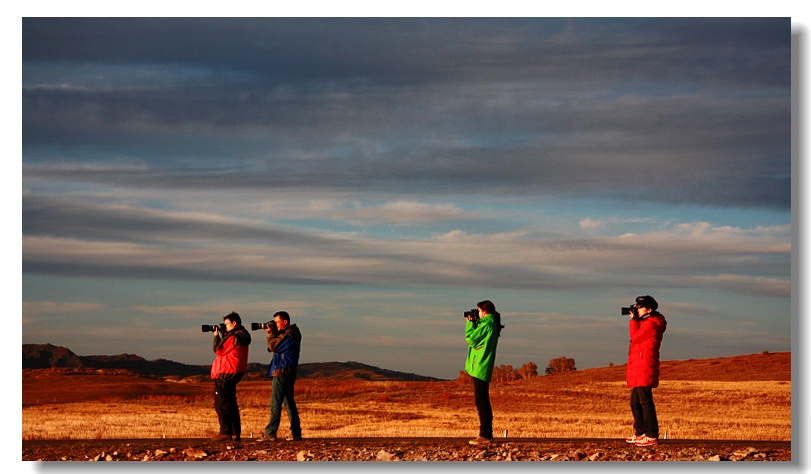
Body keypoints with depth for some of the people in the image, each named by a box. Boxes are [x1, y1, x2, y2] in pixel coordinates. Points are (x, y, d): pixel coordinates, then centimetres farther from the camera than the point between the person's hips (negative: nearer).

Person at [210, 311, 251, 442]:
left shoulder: (234, 337, -16)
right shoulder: (243, 336, 15)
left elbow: (219, 350, -12)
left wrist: (216, 336, -2)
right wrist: (223, 336, 10)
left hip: (225, 374, -10)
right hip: (233, 373, 10)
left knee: (220, 404, -7)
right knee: (231, 404, 14)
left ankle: (225, 432, -11)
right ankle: (236, 433, 14)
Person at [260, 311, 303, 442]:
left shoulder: (288, 335, -15)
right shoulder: (291, 333, 17)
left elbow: (273, 346, -17)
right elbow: (272, 348, 18)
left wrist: (270, 333, -4)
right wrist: (272, 333, 6)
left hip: (282, 372, -10)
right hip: (289, 373, 10)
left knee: (275, 404, -9)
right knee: (289, 403, 12)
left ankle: (270, 433, -10)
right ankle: (295, 433, 12)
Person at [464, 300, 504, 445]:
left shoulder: (486, 325, -15)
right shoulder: (492, 325, 16)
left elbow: (471, 339, -12)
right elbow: (477, 339, 22)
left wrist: (470, 323, 1)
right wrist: (473, 323, 15)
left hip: (480, 368, -10)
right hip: (483, 369, 10)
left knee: (480, 401, -9)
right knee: (483, 401, 12)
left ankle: (485, 435, -10)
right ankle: (486, 434, 15)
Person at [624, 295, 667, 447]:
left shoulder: (651, 324, -11)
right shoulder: (646, 323, 21)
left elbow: (635, 337, -15)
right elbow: (637, 338, 20)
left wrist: (633, 319, -6)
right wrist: (634, 319, 15)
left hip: (644, 370, -11)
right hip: (638, 371, 11)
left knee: (645, 402, -12)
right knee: (635, 402, 15)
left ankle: (652, 436, -14)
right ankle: (641, 433, 22)